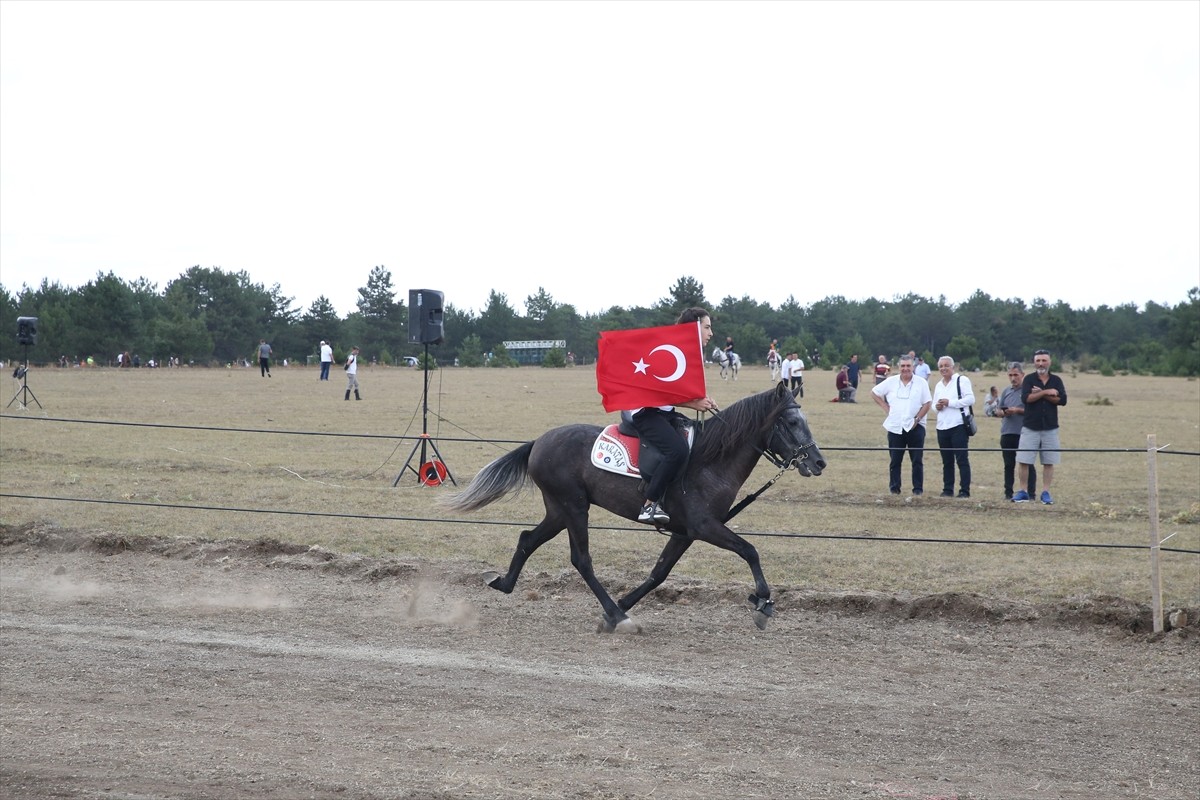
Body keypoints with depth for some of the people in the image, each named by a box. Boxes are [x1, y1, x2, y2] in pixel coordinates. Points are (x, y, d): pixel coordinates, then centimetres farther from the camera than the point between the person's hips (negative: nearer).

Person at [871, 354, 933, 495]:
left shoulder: (921, 383, 2)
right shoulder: (891, 382, 5)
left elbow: (927, 403, 0)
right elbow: (874, 393, 13)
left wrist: (917, 419, -9)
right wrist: (886, 408, 3)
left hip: (915, 427, -1)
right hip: (895, 427, 1)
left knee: (917, 460, -1)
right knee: (895, 460, 5)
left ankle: (918, 488, 4)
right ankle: (894, 488, 12)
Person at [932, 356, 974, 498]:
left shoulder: (962, 380, -2)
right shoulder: (938, 385, 22)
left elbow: (970, 399, -11)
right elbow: (934, 403, 28)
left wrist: (950, 403, -13)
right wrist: (936, 406, 3)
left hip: (958, 426, -7)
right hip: (942, 427, 7)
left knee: (962, 459, -7)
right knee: (947, 461, 10)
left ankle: (965, 490, -7)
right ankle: (947, 490, 15)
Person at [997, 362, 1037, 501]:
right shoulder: (1006, 391, 16)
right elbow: (998, 411, 18)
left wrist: (1018, 410, -17)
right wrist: (1004, 412, -4)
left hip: (1024, 433, -6)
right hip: (1007, 433, 6)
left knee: (1028, 464, -2)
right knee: (1009, 465, 9)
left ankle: (1031, 493, 1)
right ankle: (1008, 493, 14)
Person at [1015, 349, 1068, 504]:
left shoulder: (1056, 380, 7)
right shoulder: (1029, 379, 2)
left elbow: (1062, 400, -7)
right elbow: (1025, 398, -14)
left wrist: (1041, 393, -11)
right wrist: (1046, 392, -13)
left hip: (1050, 427, 1)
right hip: (1030, 427, -1)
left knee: (1049, 462, 1)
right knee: (1024, 461, -3)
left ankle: (1046, 492, 8)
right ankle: (1023, 492, 6)